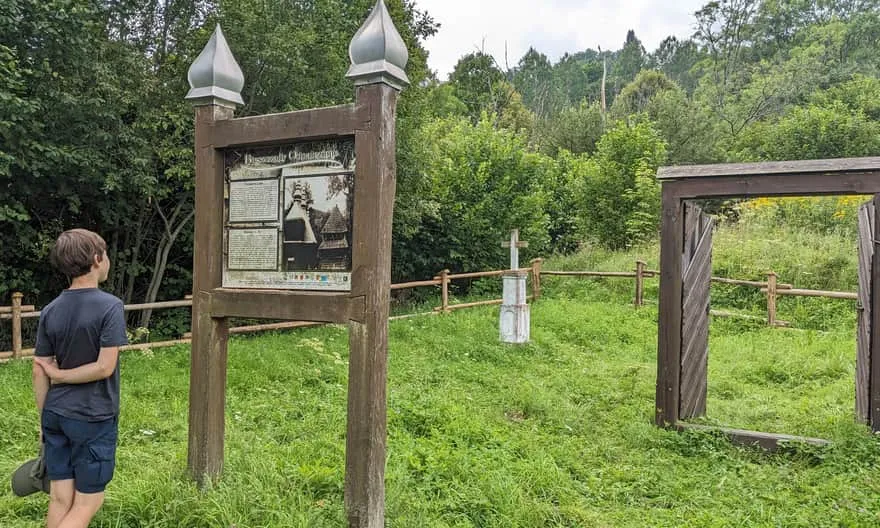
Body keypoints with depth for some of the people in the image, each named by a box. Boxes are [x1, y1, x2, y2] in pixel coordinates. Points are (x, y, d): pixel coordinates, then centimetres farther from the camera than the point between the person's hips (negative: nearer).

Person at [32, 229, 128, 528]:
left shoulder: (50, 311, 2)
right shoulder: (110, 306, -14)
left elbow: (39, 372, 5)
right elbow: (105, 367, -19)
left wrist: (44, 420, 14)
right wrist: (60, 374, -4)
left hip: (56, 415, 5)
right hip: (94, 418, -5)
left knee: (60, 500, 14)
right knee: (87, 503, 7)